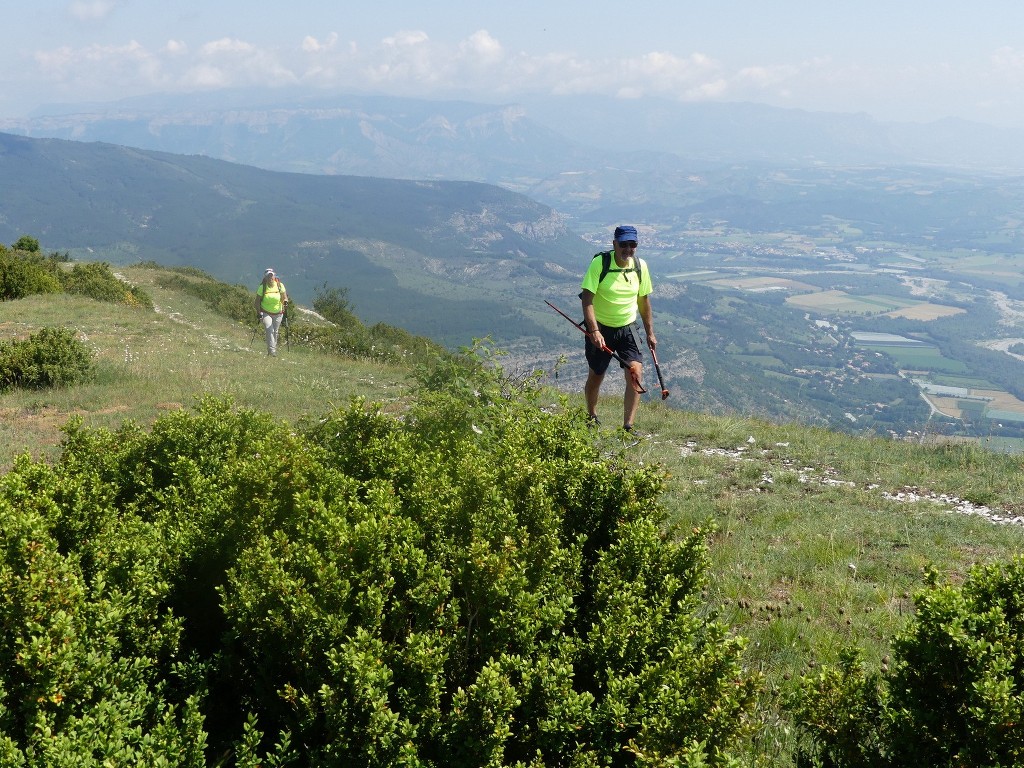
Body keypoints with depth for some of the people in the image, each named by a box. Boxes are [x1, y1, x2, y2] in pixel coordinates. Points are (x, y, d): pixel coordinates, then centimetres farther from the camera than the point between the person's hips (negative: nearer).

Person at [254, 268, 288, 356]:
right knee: (269, 331, -16)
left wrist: (285, 302, -23)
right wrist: (258, 312, -11)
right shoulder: (262, 287, -9)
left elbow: (284, 296, 0)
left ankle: (273, 348, 28)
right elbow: (257, 301, -4)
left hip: (278, 313, 2)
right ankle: (272, 351, -17)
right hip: (266, 313, -2)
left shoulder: (280, 285, -5)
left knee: (275, 332, 10)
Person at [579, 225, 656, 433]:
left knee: (636, 373, -13)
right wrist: (594, 331, -31)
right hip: (600, 328, -3)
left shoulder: (640, 266, -4)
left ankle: (628, 427, -8)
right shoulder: (600, 263, -17)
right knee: (596, 375, 11)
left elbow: (644, 300, 9)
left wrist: (650, 333, 11)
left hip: (627, 327, 3)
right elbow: (587, 299, -21)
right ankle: (591, 417, 37)